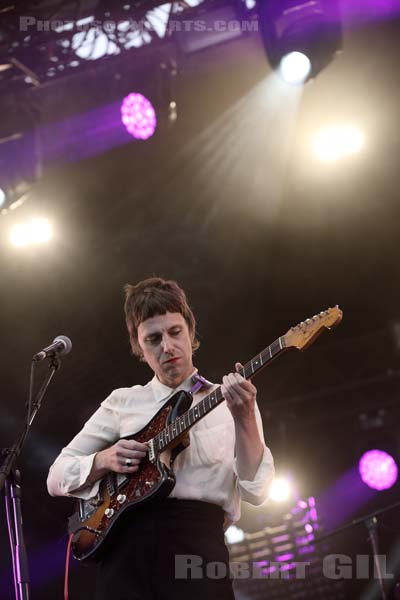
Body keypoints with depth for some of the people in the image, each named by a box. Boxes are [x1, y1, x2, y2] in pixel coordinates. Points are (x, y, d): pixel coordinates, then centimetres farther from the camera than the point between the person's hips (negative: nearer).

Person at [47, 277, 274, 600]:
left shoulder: (229, 401, 8)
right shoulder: (122, 402, 13)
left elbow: (255, 491, -4)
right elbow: (57, 476, 13)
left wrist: (244, 419, -18)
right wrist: (103, 461, -6)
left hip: (197, 546, -1)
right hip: (125, 548, 2)